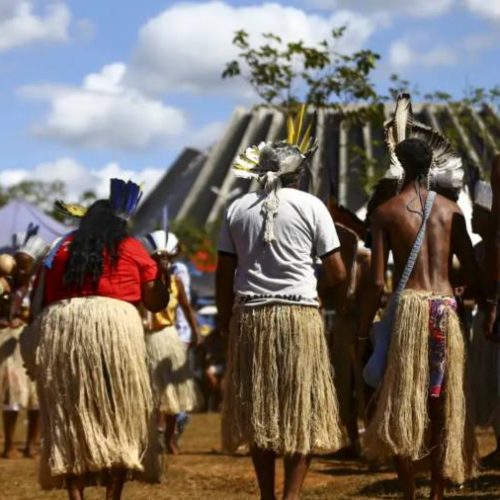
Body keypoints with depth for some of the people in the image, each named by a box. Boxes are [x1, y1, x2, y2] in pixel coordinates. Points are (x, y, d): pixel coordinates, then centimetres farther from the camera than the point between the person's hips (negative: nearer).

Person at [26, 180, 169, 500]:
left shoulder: (62, 249, 18)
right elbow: (156, 302, 14)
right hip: (114, 325, -2)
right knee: (120, 416, 7)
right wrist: (163, 273, 32)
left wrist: (36, 356, 19)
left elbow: (43, 299, 13)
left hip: (58, 327, 2)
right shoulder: (131, 248, 12)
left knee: (68, 416, 6)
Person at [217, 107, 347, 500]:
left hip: (250, 317, 3)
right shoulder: (311, 206, 0)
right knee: (303, 410, 2)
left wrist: (226, 324, 14)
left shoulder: (238, 209, 8)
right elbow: (337, 273, -1)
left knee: (257, 410, 9)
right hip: (299, 315, -3)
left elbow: (224, 275, 7)